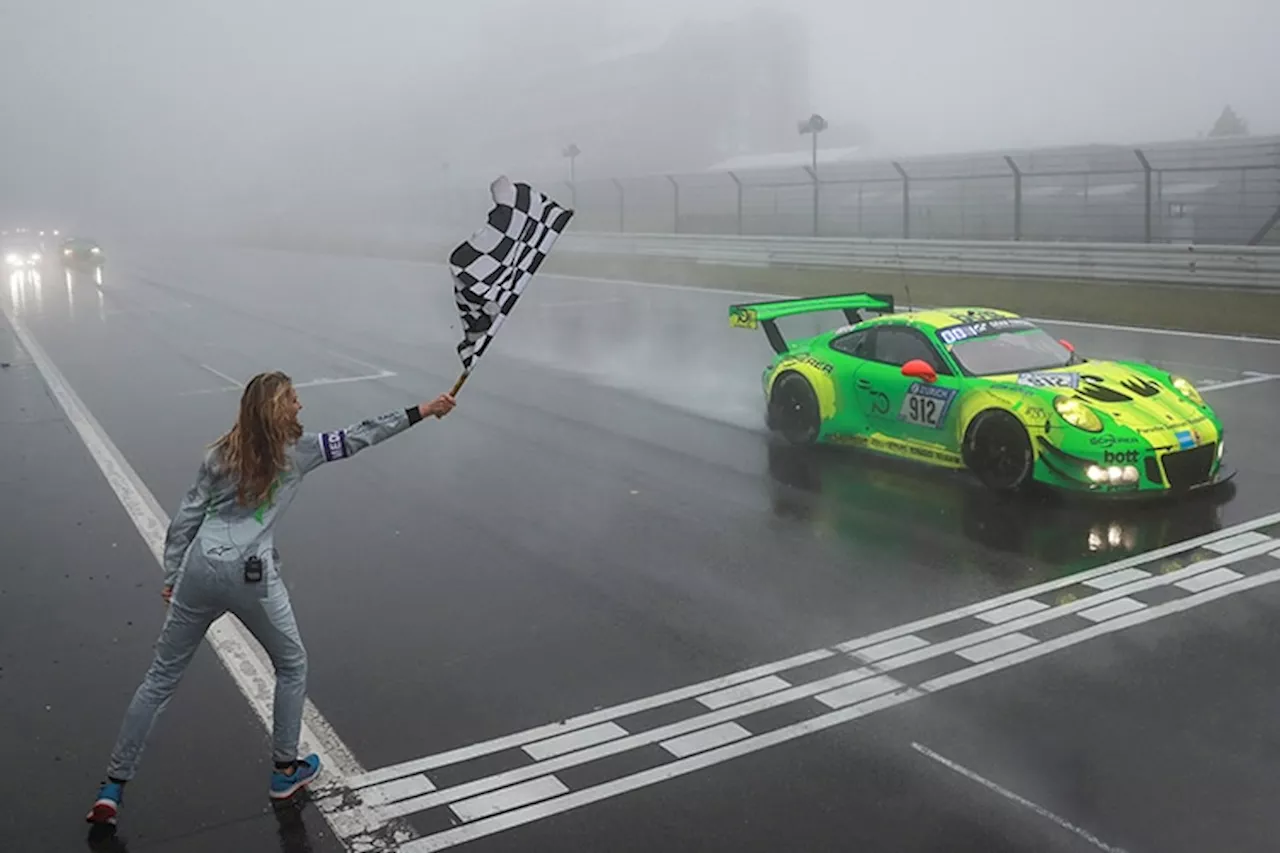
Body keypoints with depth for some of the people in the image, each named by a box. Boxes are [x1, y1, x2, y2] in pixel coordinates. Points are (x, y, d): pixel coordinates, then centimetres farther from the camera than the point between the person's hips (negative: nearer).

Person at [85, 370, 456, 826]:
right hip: (251, 578, -3)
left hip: (199, 570, 4)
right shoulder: (298, 451, 1)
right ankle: (285, 771, 28)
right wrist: (421, 411, 9)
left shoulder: (220, 455, 9)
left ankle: (112, 788, 17)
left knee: (161, 678, 13)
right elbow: (358, 437, 4)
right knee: (291, 666, 20)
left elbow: (185, 520, 8)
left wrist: (171, 577, 16)